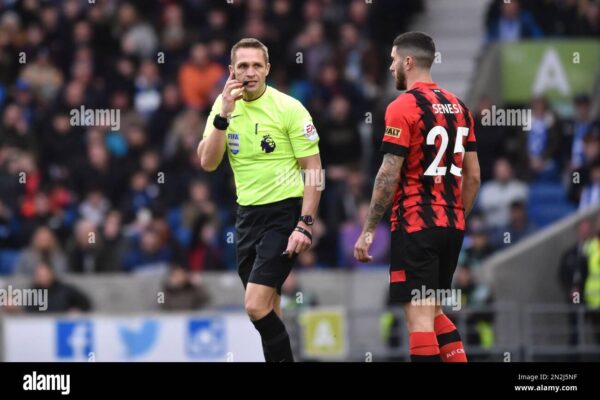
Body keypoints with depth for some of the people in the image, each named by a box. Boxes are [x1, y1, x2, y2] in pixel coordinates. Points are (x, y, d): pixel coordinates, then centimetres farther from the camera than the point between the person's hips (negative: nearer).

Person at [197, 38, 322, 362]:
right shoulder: (225, 106, 3)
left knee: (256, 306, -17)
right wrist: (223, 115, -18)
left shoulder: (289, 108, -11)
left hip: (284, 213, -6)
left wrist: (304, 225, -17)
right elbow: (207, 163, -6)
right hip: (247, 213, 6)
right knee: (266, 310, 10)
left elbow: (313, 170, -9)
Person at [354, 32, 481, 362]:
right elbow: (473, 176, 14)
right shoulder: (458, 106, 12)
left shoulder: (403, 107, -9)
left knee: (419, 316, -7)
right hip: (452, 225, 7)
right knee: (435, 312, 18)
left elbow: (389, 175, -13)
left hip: (416, 225, -7)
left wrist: (369, 230, -9)